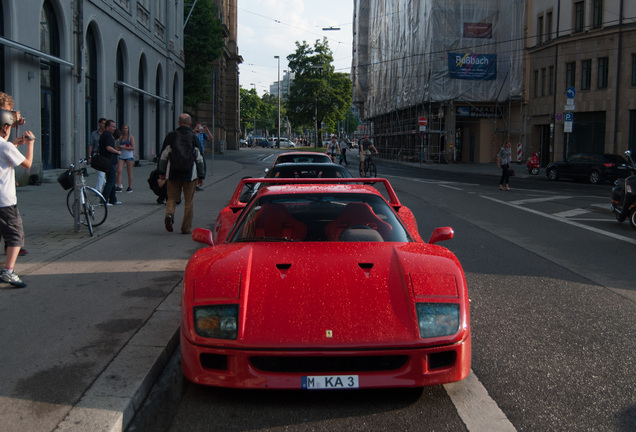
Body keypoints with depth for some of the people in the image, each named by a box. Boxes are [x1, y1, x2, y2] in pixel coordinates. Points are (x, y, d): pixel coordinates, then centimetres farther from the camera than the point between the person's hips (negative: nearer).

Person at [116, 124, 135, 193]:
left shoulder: (131, 137, 1)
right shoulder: (120, 137, 13)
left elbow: (133, 147, -8)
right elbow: (118, 147, 20)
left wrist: (123, 147, -13)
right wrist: (118, 148, -3)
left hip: (129, 156, -3)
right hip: (121, 156, 3)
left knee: (129, 172, 2)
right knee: (119, 171, -10)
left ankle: (130, 187, 12)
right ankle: (119, 187, -11)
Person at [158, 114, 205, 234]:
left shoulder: (171, 136, 2)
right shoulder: (194, 138, 0)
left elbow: (163, 156, 4)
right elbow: (200, 159, 2)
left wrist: (161, 172, 12)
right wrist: (201, 177, 7)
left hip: (173, 174, 1)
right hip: (190, 174, -1)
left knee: (172, 198, 12)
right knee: (189, 201, 7)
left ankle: (169, 214, -18)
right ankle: (186, 228, 8)